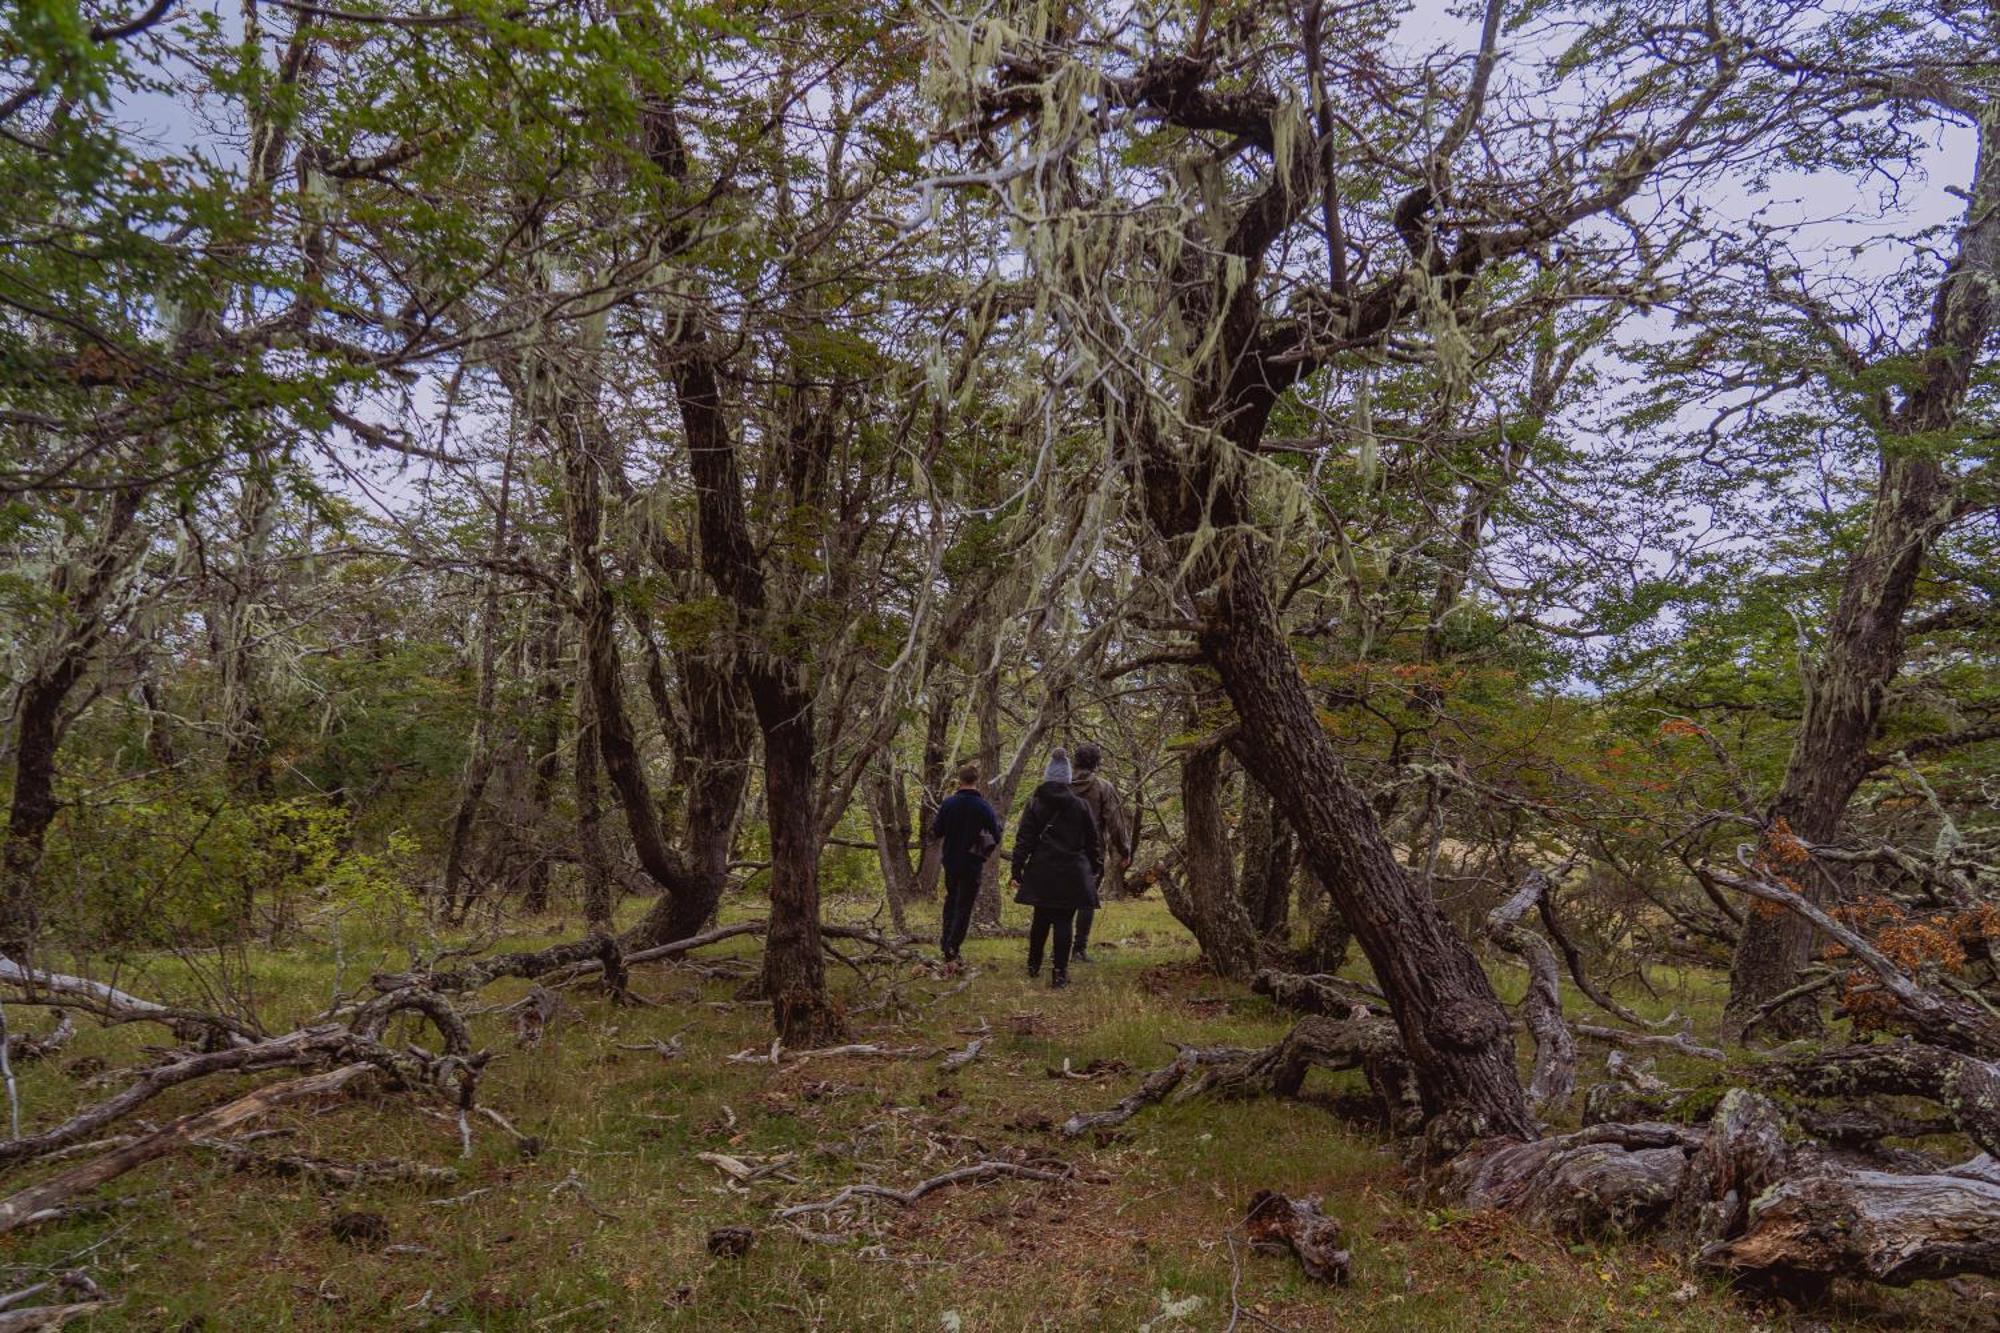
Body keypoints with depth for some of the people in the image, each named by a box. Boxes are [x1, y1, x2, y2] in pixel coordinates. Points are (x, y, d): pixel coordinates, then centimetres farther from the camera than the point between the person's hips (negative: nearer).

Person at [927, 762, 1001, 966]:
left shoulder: (948, 803, -8)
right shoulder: (984, 806, -13)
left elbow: (935, 832, -3)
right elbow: (996, 837, -9)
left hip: (950, 863, 3)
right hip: (973, 864, -3)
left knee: (951, 900, 22)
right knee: (964, 907, 6)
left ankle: (945, 944, 21)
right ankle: (952, 949, -1)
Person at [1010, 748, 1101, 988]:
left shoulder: (1034, 804, -2)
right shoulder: (1080, 806, 0)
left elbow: (1023, 840, -3)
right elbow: (1092, 840, 6)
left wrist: (1017, 869, 0)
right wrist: (1096, 867, 15)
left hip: (1041, 873, 1)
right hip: (1072, 874, -1)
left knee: (1041, 919, 16)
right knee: (1064, 921, 1)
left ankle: (1034, 966, 27)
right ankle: (1059, 973, -2)